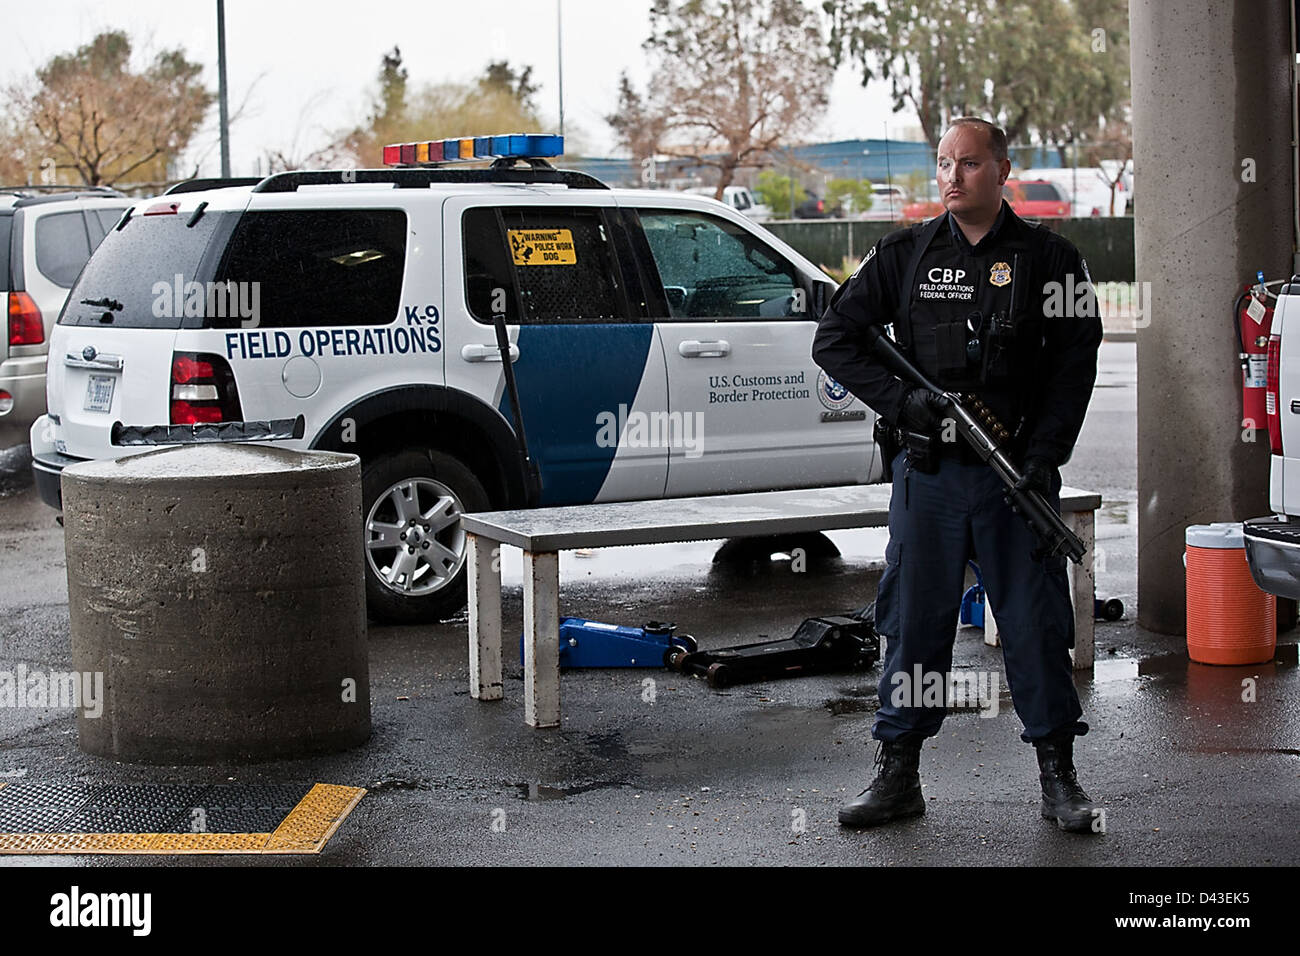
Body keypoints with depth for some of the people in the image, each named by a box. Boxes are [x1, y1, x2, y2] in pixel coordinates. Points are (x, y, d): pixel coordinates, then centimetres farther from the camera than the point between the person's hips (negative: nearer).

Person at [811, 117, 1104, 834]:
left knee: (1036, 625, 2)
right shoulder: (904, 255, 6)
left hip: (1017, 477, -1)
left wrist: (1042, 457, -11)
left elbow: (1075, 363, 0)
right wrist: (900, 399, -8)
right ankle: (897, 777, 15)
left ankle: (1058, 779, 14)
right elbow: (833, 339, 6)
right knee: (913, 621, 5)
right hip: (927, 475, 1)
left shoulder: (1049, 259, 3)